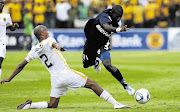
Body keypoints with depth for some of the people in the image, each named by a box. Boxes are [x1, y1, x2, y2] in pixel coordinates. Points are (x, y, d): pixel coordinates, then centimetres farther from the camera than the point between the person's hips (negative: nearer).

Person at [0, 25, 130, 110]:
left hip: (55, 79, 6)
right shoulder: (48, 41, -3)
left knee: (52, 105, 14)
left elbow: (21, 65, 15)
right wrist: (58, 46, -53)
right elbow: (53, 43, -29)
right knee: (92, 84, 0)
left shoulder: (34, 50, 13)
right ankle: (115, 103, -6)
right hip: (66, 74, -6)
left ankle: (29, 105, -9)